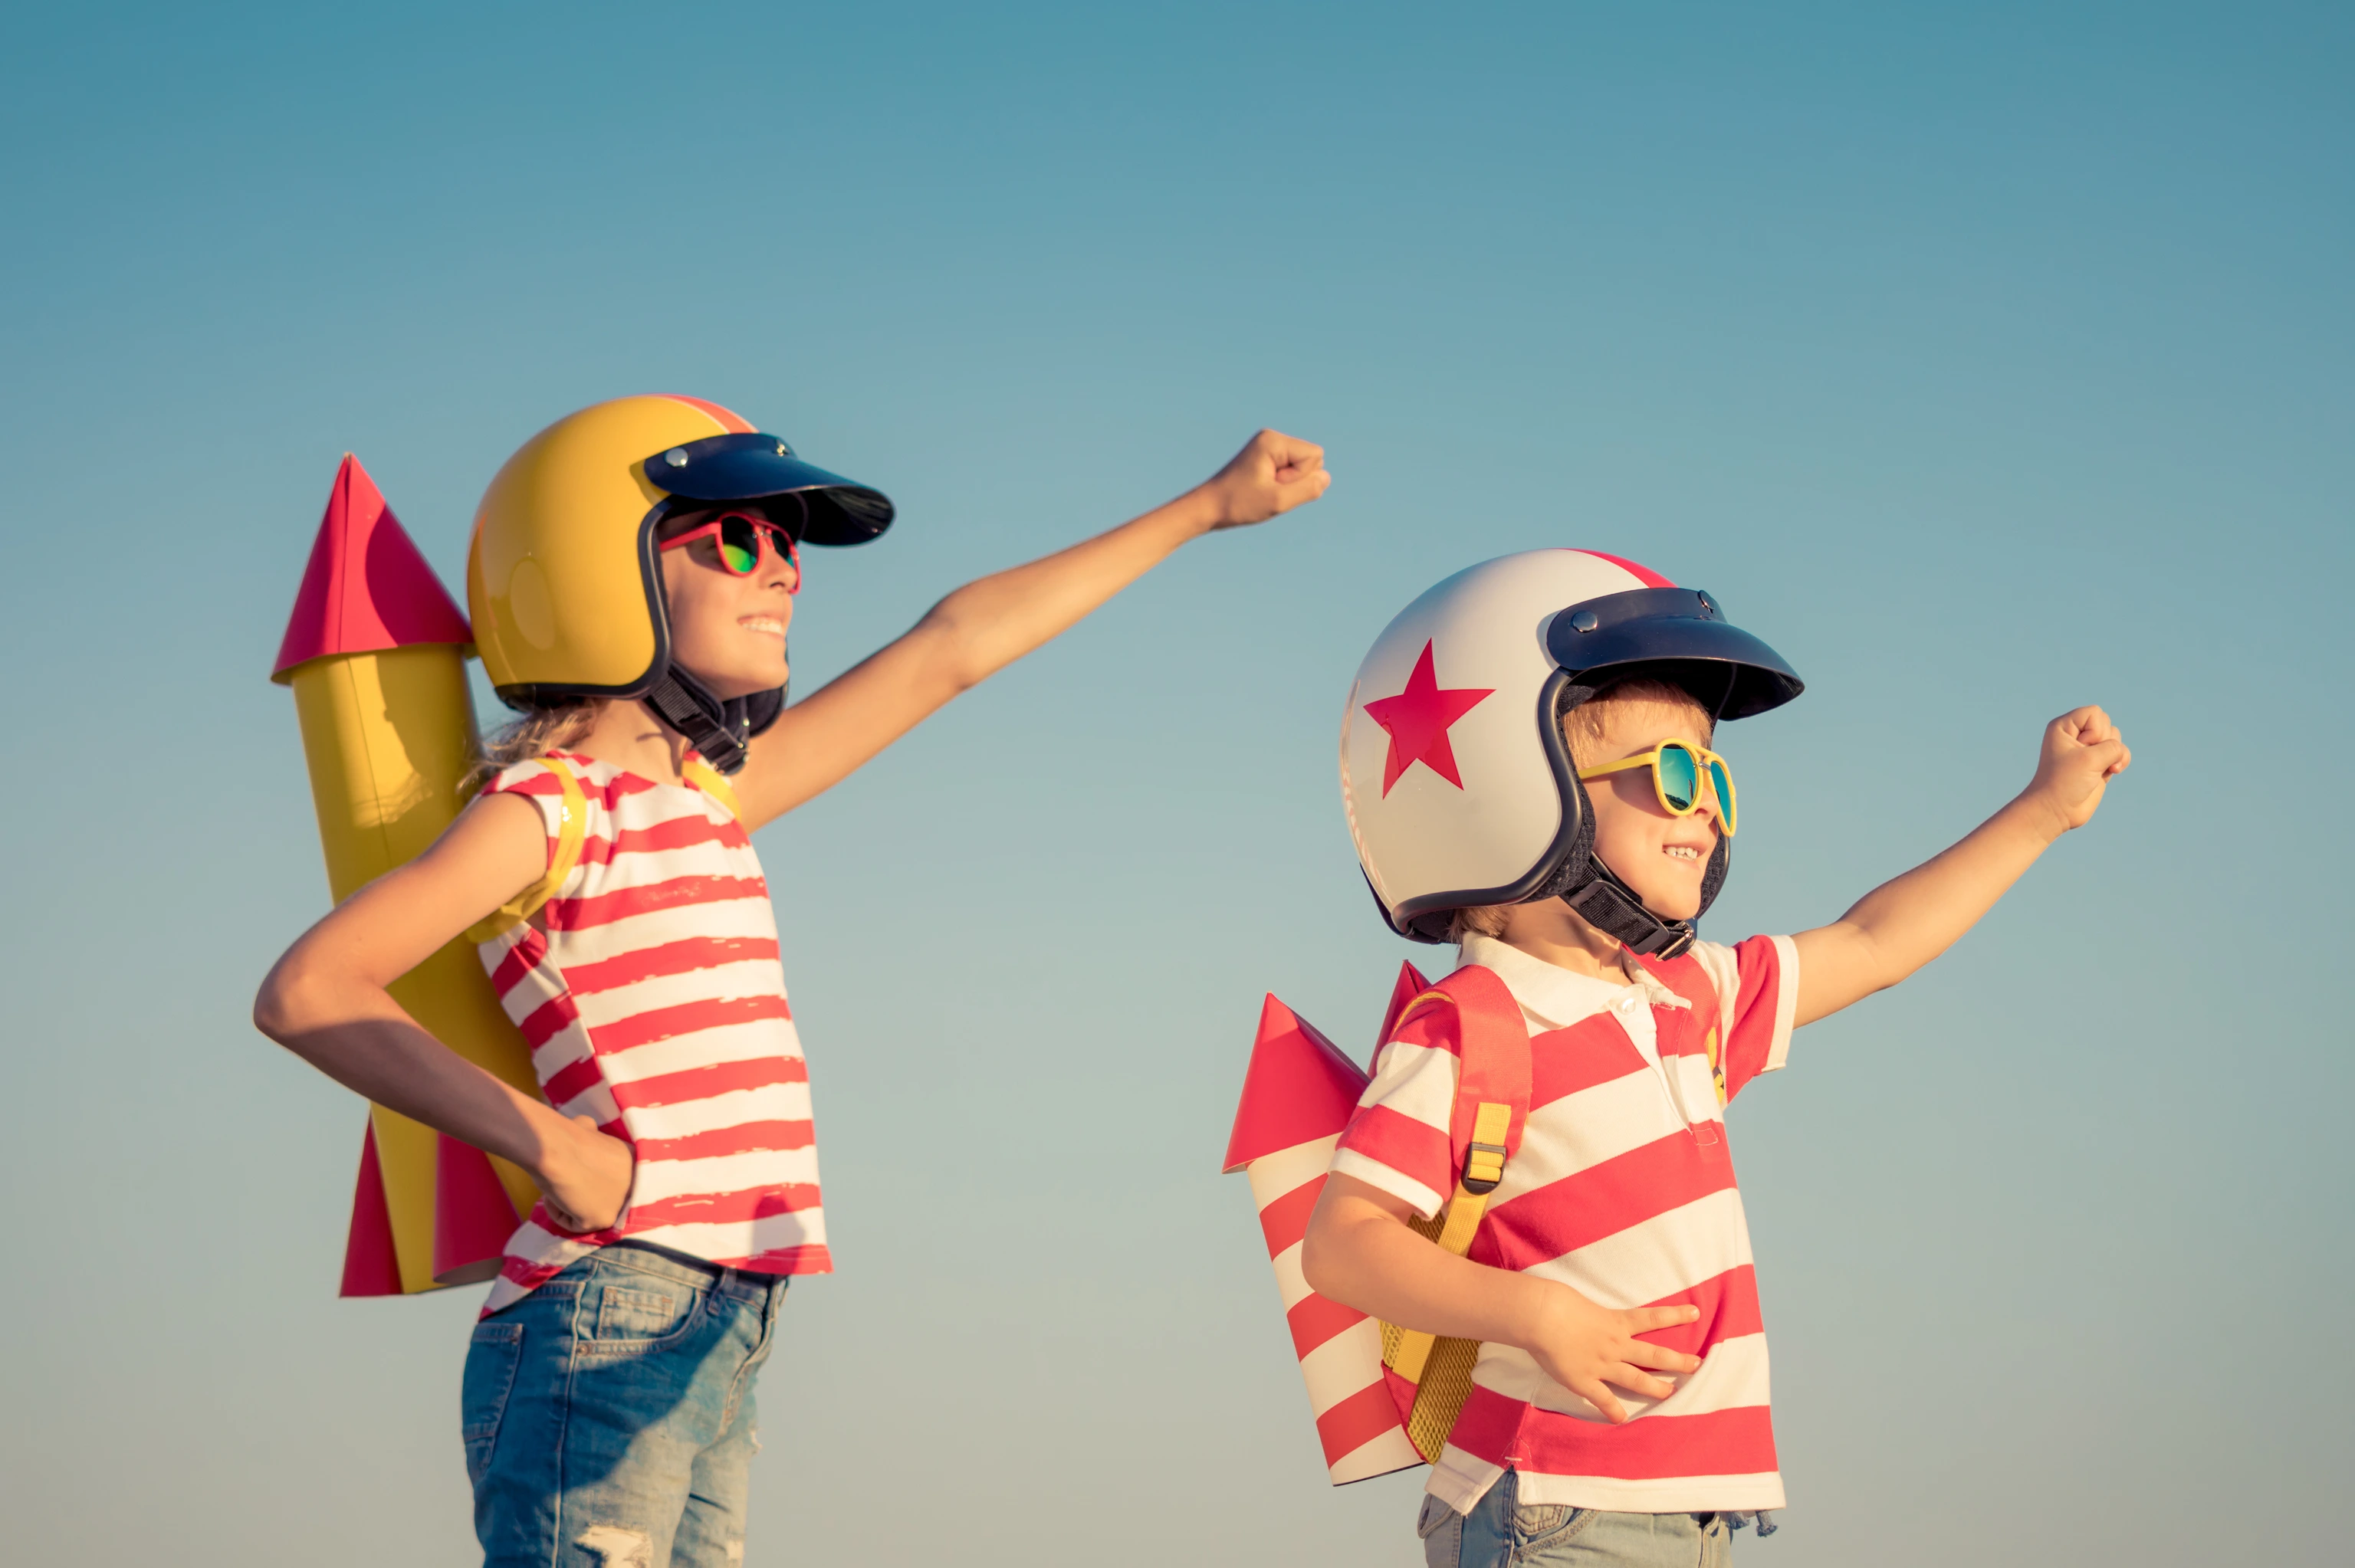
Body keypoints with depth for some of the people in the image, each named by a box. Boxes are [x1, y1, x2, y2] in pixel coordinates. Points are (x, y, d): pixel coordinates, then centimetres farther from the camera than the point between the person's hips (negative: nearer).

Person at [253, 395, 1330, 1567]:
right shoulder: (553, 808, -6)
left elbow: (949, 648, 25)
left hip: (717, 1347, 8)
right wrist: (542, 1141, -18)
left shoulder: (705, 796, 18)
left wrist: (1206, 507, 32)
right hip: (603, 1335, -8)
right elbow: (304, 993, -15)